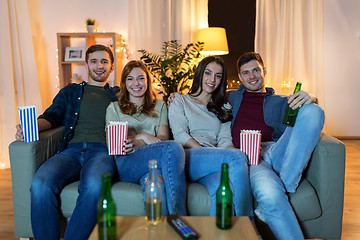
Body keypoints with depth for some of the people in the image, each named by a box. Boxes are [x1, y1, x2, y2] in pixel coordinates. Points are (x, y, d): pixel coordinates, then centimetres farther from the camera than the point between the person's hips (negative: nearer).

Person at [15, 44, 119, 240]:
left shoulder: (118, 95, 25)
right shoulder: (71, 91, 29)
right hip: (71, 150, 2)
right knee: (40, 185, -31)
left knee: (93, 186, -38)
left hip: (103, 151, -2)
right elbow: (52, 116, 15)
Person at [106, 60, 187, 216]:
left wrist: (138, 144, -11)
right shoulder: (114, 108, 22)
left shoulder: (159, 105, 27)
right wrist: (143, 136, -10)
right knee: (173, 147, -34)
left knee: (152, 177, -40)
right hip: (126, 164, -2)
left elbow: (163, 137, 10)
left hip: (154, 159, 2)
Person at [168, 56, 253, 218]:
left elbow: (225, 140, 14)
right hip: (186, 159, -3)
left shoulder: (224, 109, 29)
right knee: (237, 157, -31)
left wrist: (235, 152, -12)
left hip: (215, 161, 3)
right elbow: (180, 136, 0)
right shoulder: (180, 101, 18)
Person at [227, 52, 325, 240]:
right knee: (269, 195, -37)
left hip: (277, 152, 3)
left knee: (313, 111, -23)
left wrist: (309, 99, -16)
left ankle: (285, 186, -26)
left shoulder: (280, 102, 27)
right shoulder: (232, 97, 28)